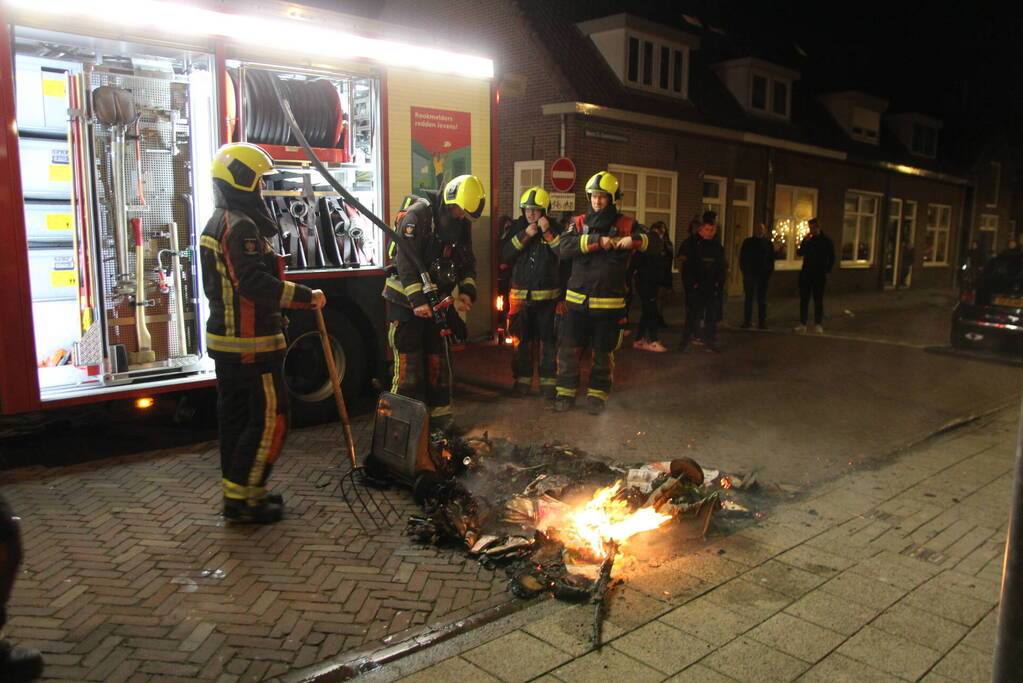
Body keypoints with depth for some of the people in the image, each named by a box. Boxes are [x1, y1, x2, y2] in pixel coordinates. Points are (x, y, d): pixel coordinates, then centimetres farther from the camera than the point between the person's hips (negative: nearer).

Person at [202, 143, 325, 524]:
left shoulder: (218, 223, 17)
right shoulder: (241, 225, -16)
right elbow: (255, 283, -27)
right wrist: (306, 297, -21)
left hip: (225, 339, 11)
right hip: (251, 343, -11)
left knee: (235, 415, 15)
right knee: (269, 418, -4)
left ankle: (237, 492, 25)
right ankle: (241, 498, 2)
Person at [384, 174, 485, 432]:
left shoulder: (462, 224, 5)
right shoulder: (418, 214, -17)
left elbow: (468, 263, 13)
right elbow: (405, 260, -23)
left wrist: (467, 291, -6)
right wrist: (417, 300, -27)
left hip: (435, 301, 7)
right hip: (406, 300, -7)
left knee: (438, 360, 12)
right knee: (408, 364, -6)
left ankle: (439, 415, 23)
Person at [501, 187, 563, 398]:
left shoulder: (555, 229, 1)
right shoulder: (517, 228, 6)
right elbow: (505, 255, -4)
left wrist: (549, 233, -17)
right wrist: (525, 235, -12)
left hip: (548, 295, -2)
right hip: (520, 294, 2)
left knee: (547, 340, 2)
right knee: (521, 340, 7)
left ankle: (548, 381, 12)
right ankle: (522, 379, 19)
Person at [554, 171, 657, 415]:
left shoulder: (626, 225, 3)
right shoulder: (579, 223, 5)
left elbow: (654, 242, -4)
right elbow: (565, 247, -13)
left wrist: (634, 240, -23)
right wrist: (597, 241, -22)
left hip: (609, 302, -1)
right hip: (577, 300, 1)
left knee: (603, 352, 10)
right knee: (570, 349, 5)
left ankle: (597, 394, 25)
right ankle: (566, 391, 21)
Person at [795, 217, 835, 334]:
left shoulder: (826, 240, 0)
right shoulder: (807, 239, 8)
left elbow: (831, 258, 4)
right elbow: (799, 253, 1)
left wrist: (827, 271, -3)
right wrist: (805, 242, -13)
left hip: (819, 275, -3)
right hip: (805, 274, 3)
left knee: (818, 300, 1)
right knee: (804, 299, 4)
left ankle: (818, 324, 5)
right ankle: (802, 324, 9)